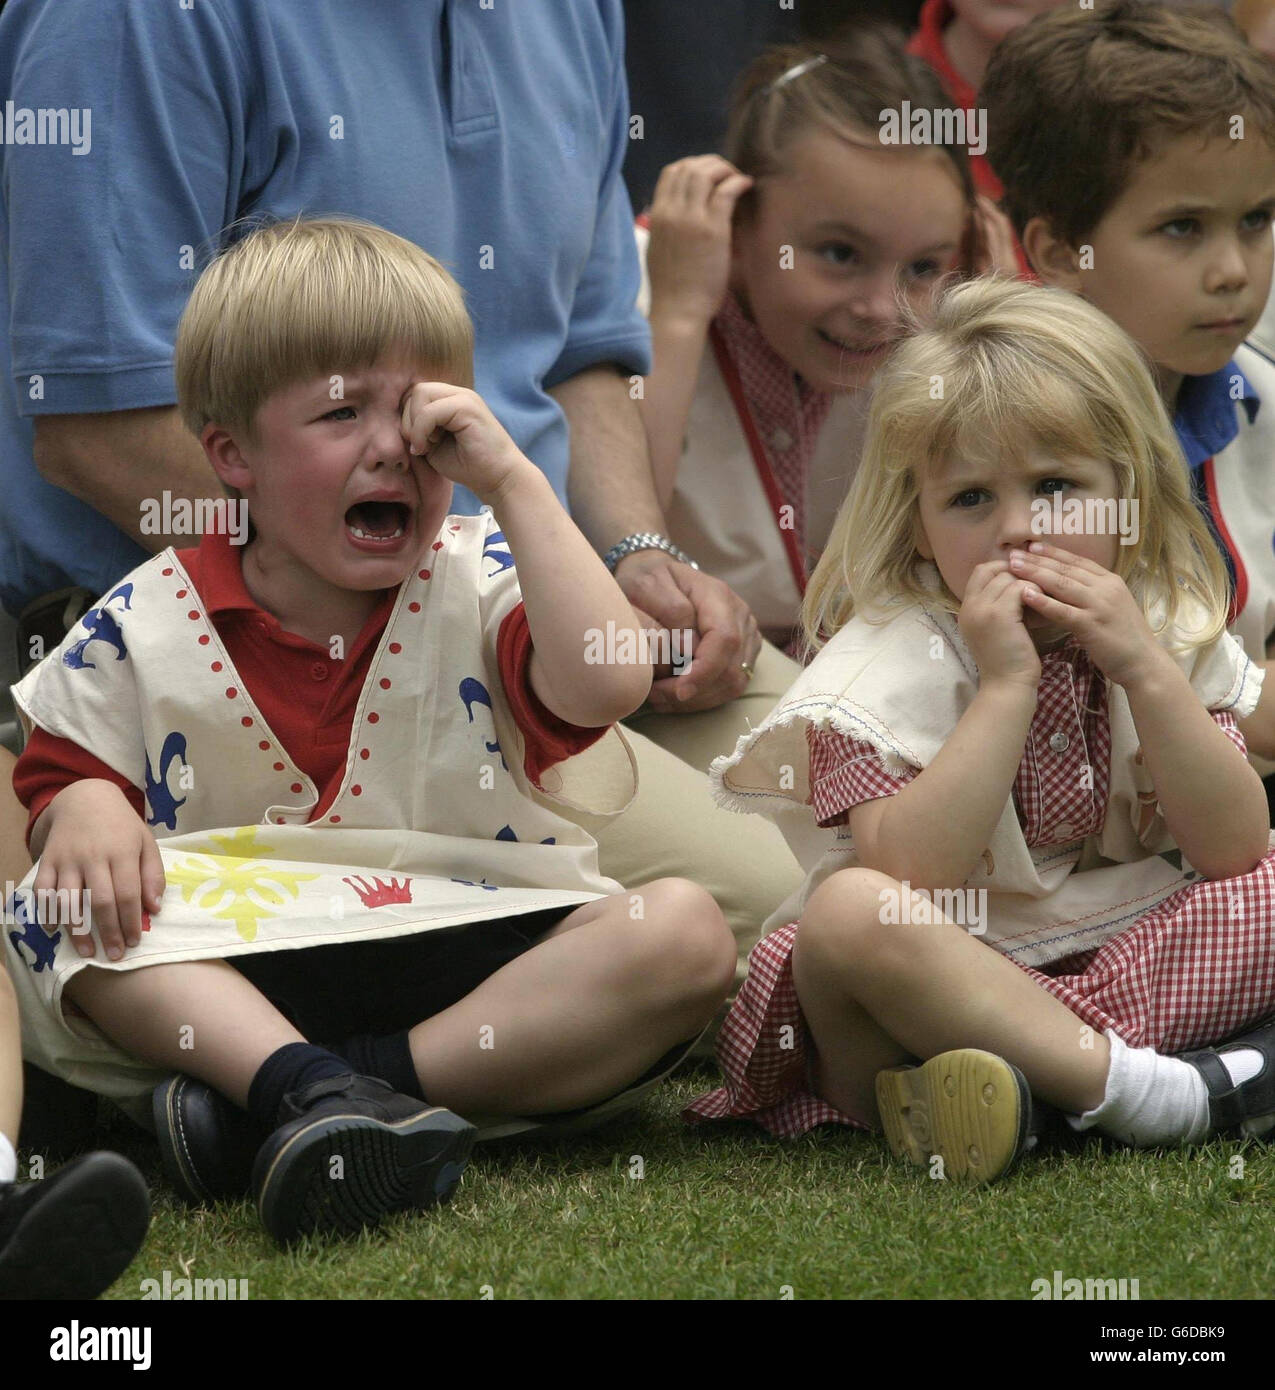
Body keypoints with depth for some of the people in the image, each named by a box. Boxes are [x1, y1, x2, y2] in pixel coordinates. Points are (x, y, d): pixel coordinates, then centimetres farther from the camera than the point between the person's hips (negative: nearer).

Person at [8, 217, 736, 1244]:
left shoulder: (480, 583, 1)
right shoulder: (145, 629, 4)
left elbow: (605, 685, -18)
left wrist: (512, 479, -14)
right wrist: (86, 812, -16)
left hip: (466, 953, 0)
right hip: (243, 966, 0)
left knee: (685, 934, -26)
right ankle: (313, 1090, -45)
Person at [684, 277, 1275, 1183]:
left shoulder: (1170, 633, 4)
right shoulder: (890, 657, -9)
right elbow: (906, 876, -24)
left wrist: (1144, 670, -16)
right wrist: (1007, 685, -26)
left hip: (1116, 967, 4)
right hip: (942, 978, -4)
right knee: (849, 913, -35)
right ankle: (1128, 1085, -36)